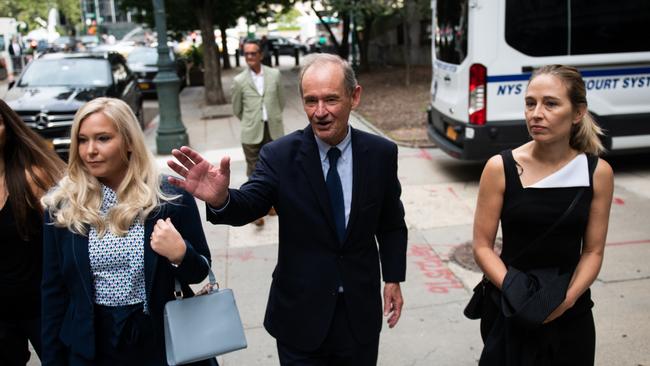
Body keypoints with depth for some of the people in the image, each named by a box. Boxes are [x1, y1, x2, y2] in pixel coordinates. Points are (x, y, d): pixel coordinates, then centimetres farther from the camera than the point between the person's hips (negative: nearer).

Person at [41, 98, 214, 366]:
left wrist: (179, 254, -22)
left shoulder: (172, 197, -9)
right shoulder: (61, 206, -4)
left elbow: (200, 271, -2)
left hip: (162, 343, -1)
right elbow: (53, 291, 1)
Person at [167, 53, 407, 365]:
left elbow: (392, 224, 5)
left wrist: (393, 279, 4)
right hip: (300, 315, -1)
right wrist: (220, 199, -45)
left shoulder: (381, 153, -6)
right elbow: (249, 205, -23)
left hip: (360, 311, 2)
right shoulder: (280, 155, -12)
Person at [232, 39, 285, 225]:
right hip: (251, 133, -1)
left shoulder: (275, 74, 0)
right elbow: (237, 109, 8)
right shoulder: (239, 81, -3)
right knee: (254, 170, 3)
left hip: (274, 130, 2)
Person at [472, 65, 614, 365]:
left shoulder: (598, 172, -7)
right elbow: (482, 246, -8)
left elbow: (593, 251, -2)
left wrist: (567, 298, -15)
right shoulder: (500, 168, -12)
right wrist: (515, 292, -20)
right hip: (510, 312, -1)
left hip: (572, 315, 1)